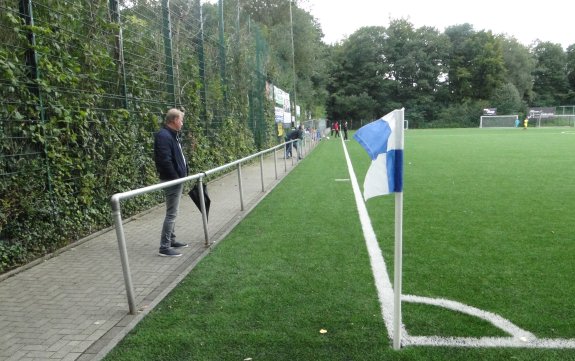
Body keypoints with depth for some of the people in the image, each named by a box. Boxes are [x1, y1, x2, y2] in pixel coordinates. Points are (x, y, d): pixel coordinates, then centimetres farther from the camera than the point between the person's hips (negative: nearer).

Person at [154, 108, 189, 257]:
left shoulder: (173, 135, 14)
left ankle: (171, 240, 27)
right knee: (171, 214, -7)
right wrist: (175, 177, -20)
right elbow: (165, 161, -25)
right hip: (172, 180, -10)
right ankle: (164, 247, -2)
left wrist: (184, 172, 12)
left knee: (173, 212, 17)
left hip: (178, 179, 10)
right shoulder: (164, 136, -18)